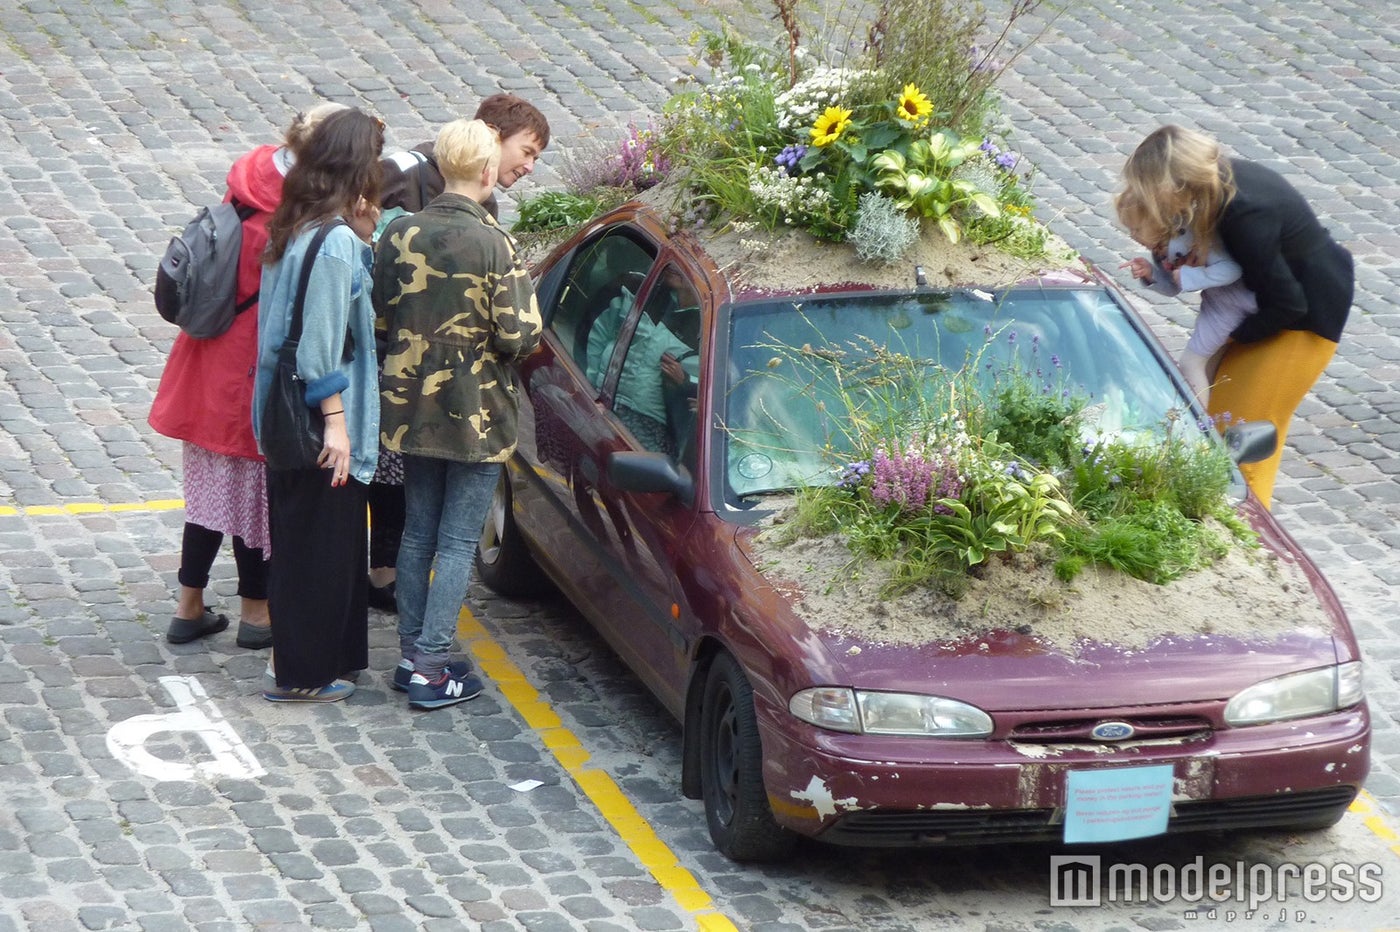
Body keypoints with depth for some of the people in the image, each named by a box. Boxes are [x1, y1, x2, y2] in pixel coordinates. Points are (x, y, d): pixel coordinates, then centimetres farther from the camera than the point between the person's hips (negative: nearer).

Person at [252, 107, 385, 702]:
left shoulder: (294, 228, 7)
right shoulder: (337, 240, -20)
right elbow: (322, 340, -22)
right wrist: (336, 422, -18)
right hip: (322, 418, -9)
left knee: (300, 537, 17)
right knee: (321, 543, 2)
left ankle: (299, 659, 27)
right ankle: (301, 674, 9)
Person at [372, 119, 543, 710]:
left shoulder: (399, 234, -4)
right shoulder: (494, 245, -18)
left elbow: (381, 308, 4)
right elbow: (517, 336, -18)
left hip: (410, 406, 5)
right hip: (476, 415, -5)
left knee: (417, 534, 17)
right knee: (458, 543, 3)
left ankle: (412, 655, 21)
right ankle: (431, 668, 2)